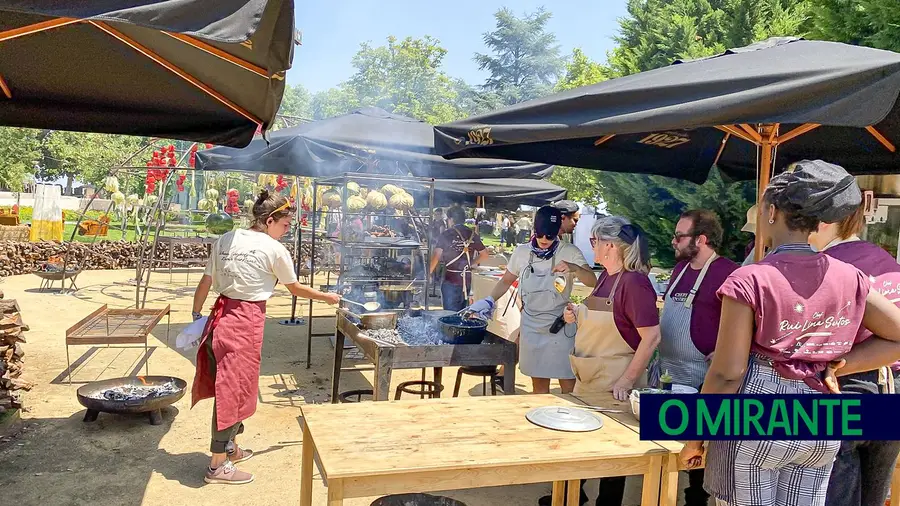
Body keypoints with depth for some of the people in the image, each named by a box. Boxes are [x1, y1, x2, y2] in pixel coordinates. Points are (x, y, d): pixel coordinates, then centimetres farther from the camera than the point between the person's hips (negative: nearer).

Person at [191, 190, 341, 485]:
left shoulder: (225, 240, 8)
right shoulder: (274, 249, -8)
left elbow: (205, 283, 9)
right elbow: (295, 289, 4)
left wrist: (197, 314, 19)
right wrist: (327, 297, 18)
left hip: (221, 315, 7)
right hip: (247, 321, -7)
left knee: (227, 385, 19)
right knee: (234, 388, 2)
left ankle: (230, 448, 35)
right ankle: (218, 465, 12)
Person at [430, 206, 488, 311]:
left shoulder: (446, 234, -7)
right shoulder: (473, 234, 7)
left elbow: (436, 256, -15)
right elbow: (484, 255, 13)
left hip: (451, 280, -5)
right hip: (467, 279, 5)